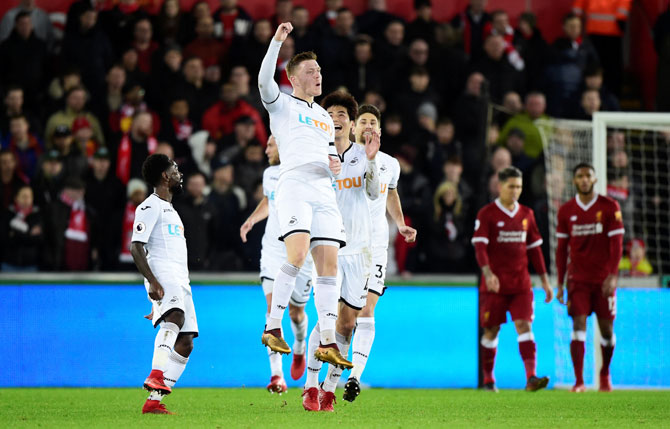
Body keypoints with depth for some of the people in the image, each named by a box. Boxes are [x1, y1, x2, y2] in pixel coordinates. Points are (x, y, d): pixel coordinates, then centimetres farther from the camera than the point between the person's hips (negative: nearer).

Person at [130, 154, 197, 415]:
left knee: (185, 345, 1)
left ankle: (153, 401, 0)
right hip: (163, 277, -9)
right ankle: (156, 376, -51)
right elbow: (136, 247, -11)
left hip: (180, 282, 9)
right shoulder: (150, 207, -1)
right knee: (175, 317, -35)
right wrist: (152, 281, -23)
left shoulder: (169, 210, 29)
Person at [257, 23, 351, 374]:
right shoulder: (282, 105, 9)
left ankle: (327, 344, -4)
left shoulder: (324, 117, 28)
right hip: (294, 185, -6)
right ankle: (273, 328, -15)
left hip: (324, 191, 6)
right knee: (297, 257, -23)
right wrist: (277, 41, -18)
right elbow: (264, 80, -11)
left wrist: (335, 166, 9)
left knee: (328, 266, -3)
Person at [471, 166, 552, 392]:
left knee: (524, 325, -10)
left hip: (521, 283, 3)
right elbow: (479, 246, -12)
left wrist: (545, 280, 14)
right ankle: (488, 380, 18)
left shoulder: (526, 214, 11)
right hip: (495, 282, -3)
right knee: (492, 330, 3)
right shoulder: (487, 214, -4)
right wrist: (488, 273, -28)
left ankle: (531, 377, -20)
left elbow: (534, 248, 16)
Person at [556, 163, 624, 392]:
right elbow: (561, 248, 9)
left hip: (603, 278, -1)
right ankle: (579, 381, -14)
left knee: (606, 329, 5)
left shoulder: (610, 207, -2)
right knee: (579, 325, -11)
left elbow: (616, 243, -4)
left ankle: (605, 374, 28)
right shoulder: (566, 211, 5)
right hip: (577, 278, 1)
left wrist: (612, 276, -14)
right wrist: (560, 283, 6)